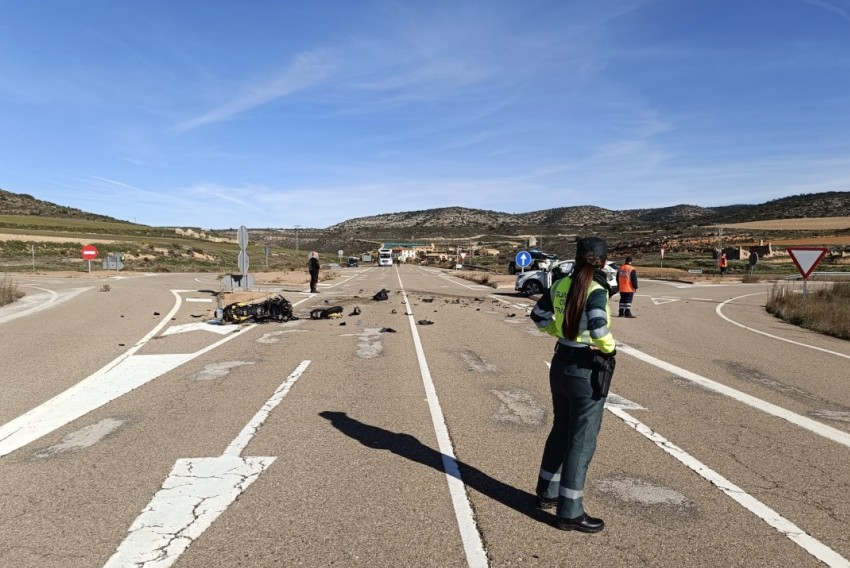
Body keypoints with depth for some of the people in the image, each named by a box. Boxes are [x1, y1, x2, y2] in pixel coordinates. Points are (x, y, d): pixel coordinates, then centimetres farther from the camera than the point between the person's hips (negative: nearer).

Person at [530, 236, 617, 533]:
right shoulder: (596, 291, -19)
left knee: (561, 430, 22)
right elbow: (599, 329, -30)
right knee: (582, 440, 4)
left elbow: (539, 315, 13)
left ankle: (547, 493, 35)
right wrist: (610, 348, -11)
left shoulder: (562, 284, 2)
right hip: (585, 371, -7)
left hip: (560, 364, 7)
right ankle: (570, 512, 14)